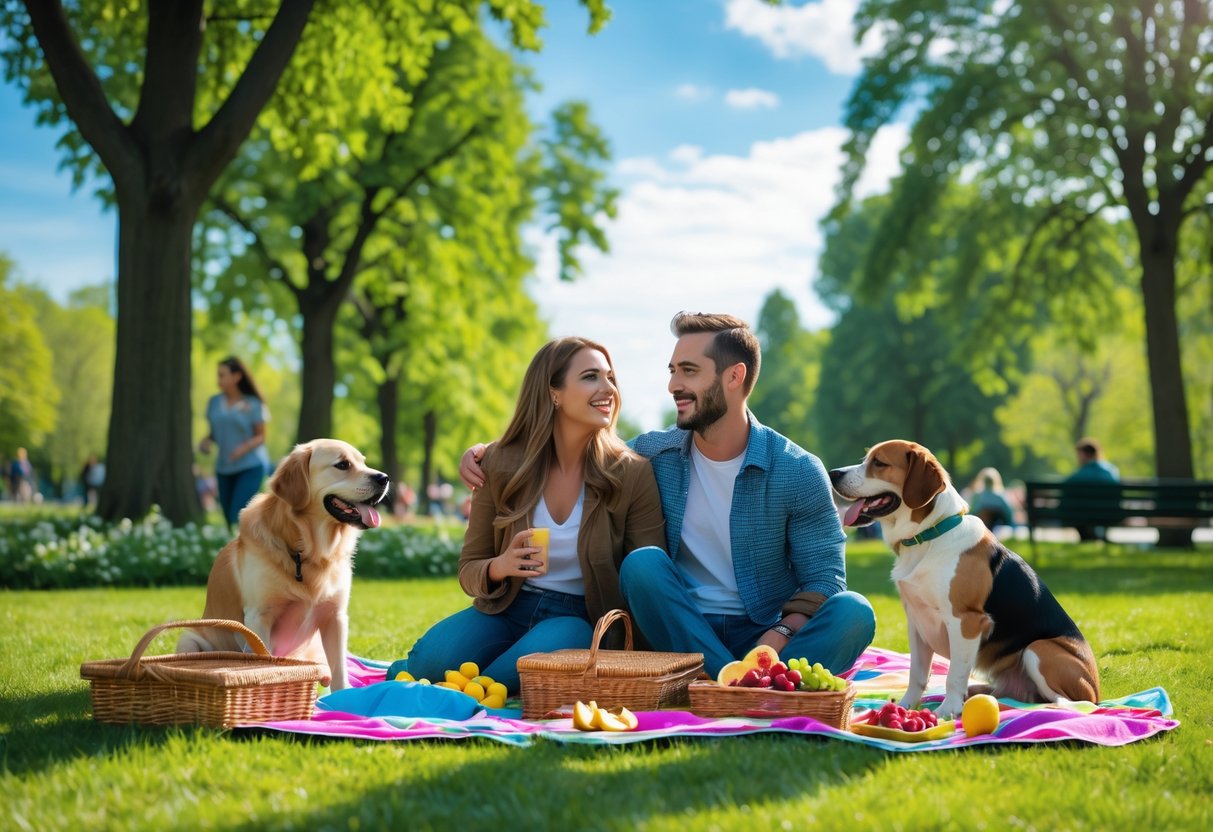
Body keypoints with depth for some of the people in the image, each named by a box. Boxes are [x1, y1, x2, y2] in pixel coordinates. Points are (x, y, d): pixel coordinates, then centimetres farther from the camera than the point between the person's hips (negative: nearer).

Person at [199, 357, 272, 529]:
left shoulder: (252, 404, -5)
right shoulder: (215, 402, 6)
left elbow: (261, 437, -1)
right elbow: (214, 433, 14)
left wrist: (245, 447, -20)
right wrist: (205, 442, -8)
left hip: (251, 466, -5)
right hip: (225, 469, 5)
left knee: (238, 517, -17)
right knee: (229, 520, 4)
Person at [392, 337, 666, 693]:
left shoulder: (632, 474, -6)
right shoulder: (501, 465, -1)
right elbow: (468, 570, 5)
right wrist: (501, 567, -20)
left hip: (578, 619, -1)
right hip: (506, 610, 2)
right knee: (430, 661, -28)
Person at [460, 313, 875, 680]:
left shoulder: (798, 472, -5)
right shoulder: (653, 453, 1)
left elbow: (823, 578, -5)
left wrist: (780, 635, -24)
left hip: (762, 638, -1)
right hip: (683, 636, 2)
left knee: (852, 612, -27)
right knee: (642, 563, -27)